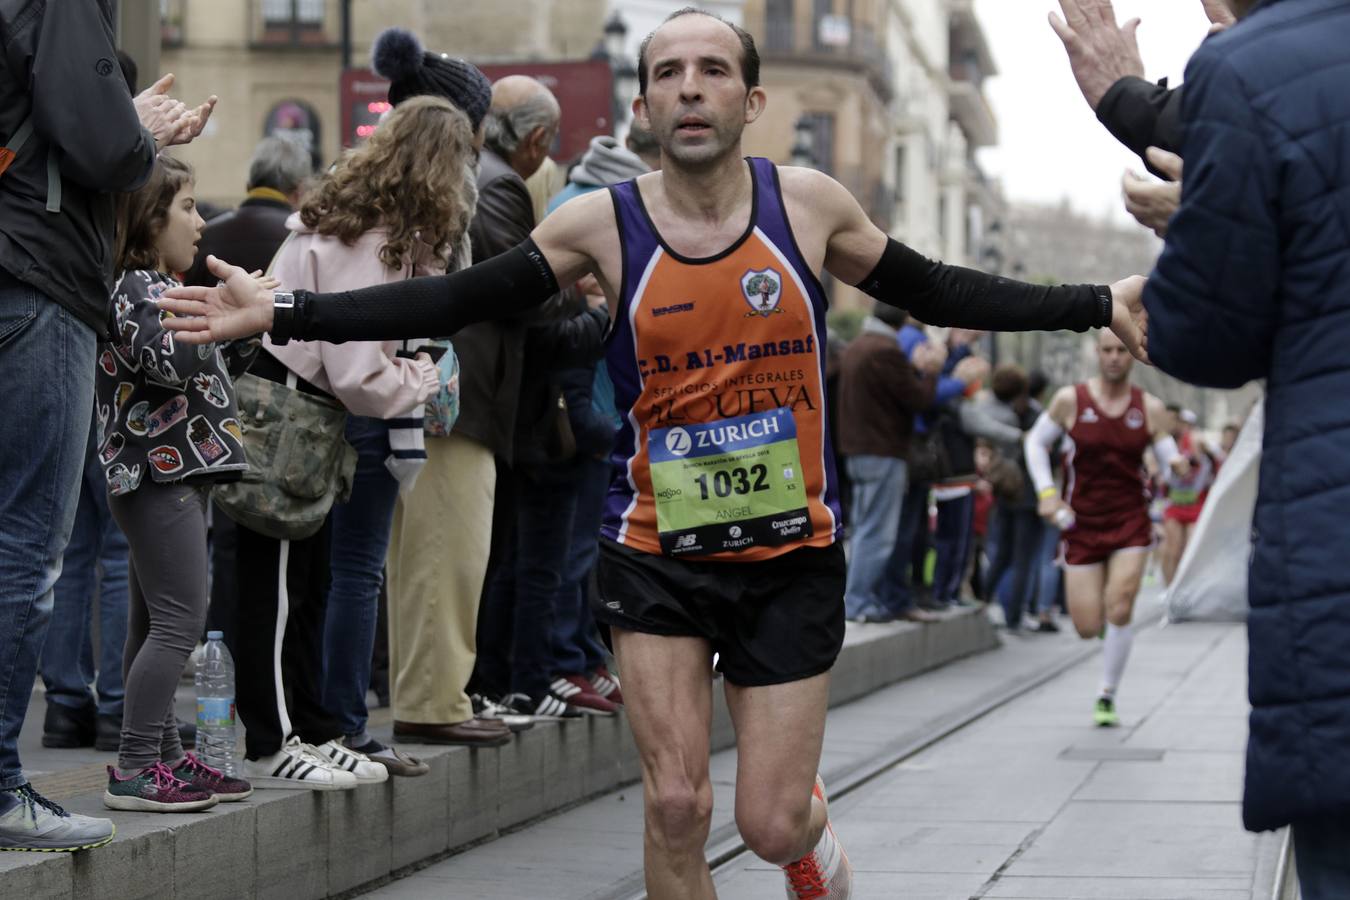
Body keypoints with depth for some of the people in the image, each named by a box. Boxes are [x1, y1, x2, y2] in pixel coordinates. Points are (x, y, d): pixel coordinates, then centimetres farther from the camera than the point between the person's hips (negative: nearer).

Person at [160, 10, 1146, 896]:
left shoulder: (810, 204, -4)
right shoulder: (603, 224, -6)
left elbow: (938, 292, 7)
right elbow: (449, 302, -7)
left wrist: (1100, 305, 6)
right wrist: (278, 311, -14)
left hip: (793, 556, 0)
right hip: (658, 557, 0)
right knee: (676, 806, -8)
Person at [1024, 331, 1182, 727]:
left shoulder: (1150, 408, 0)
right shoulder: (1070, 400, -4)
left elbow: (1169, 459, 2)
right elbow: (1036, 442, 6)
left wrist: (1179, 466, -23)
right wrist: (1046, 493, -6)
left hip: (1131, 520, 0)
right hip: (1082, 522, 0)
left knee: (1119, 608, -18)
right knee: (1087, 628, -3)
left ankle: (1107, 698, -3)